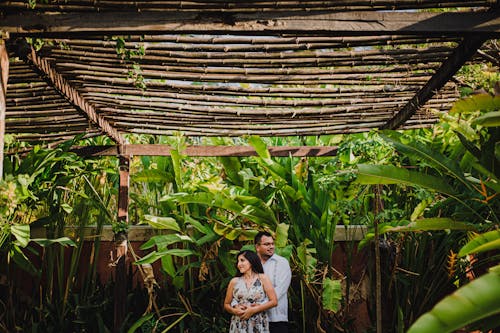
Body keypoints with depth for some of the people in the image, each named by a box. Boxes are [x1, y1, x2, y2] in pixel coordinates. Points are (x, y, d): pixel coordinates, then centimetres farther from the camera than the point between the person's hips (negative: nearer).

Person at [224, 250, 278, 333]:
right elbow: (226, 305, 12)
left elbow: (274, 301, -4)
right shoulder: (234, 281, 5)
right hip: (238, 326, 1)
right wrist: (235, 310, -8)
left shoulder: (262, 278, 1)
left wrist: (253, 310, -11)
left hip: (259, 326, -1)